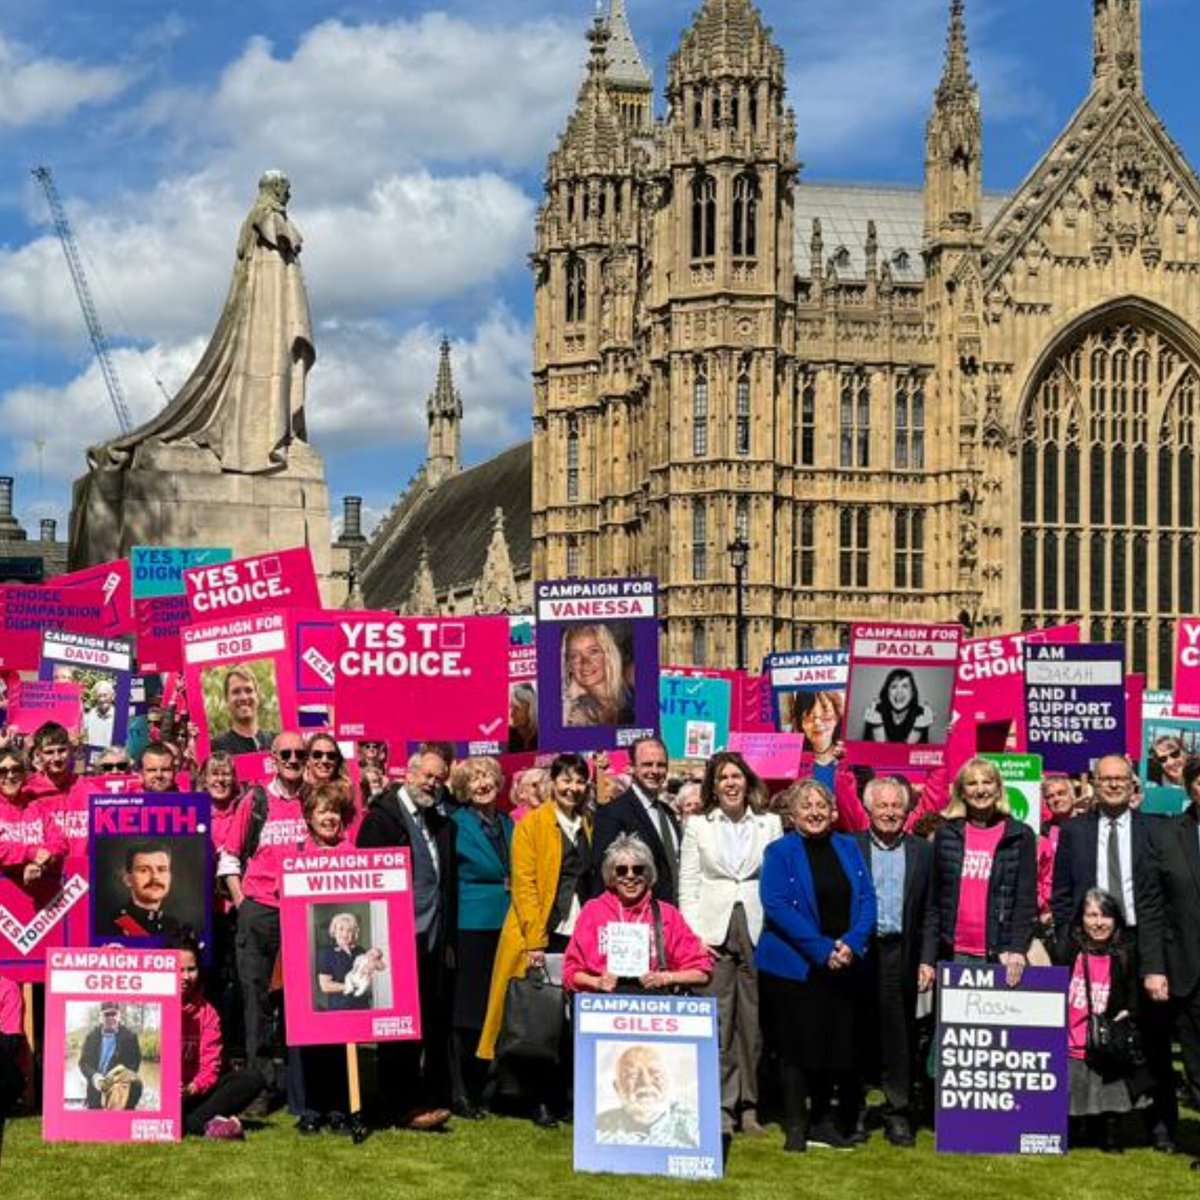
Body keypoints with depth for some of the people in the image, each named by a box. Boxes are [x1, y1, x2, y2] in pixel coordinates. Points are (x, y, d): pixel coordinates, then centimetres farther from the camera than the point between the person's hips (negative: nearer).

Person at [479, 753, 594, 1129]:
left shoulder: (590, 827, 14)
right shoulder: (531, 825, 0)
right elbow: (524, 885, -6)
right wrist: (534, 941, -13)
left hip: (580, 937, 4)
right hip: (541, 937, -4)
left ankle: (564, 1097, 13)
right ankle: (538, 1101, 9)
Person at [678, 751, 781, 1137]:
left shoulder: (770, 824, 10)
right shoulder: (697, 826, 9)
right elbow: (687, 885, 6)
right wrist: (696, 936, -3)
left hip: (758, 931, 1)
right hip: (714, 933, -1)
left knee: (753, 1022, 2)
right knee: (716, 1024, -5)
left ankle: (749, 1106, 10)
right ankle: (720, 1109, -2)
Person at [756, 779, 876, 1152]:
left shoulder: (848, 848, 10)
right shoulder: (779, 852, -3)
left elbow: (866, 898, 5)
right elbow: (777, 906, -13)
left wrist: (852, 943, -12)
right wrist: (822, 949, -18)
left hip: (842, 966, 4)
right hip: (794, 965, -4)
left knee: (836, 1045, 8)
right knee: (796, 1047, 0)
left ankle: (823, 1121, 20)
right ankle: (795, 1126, 8)